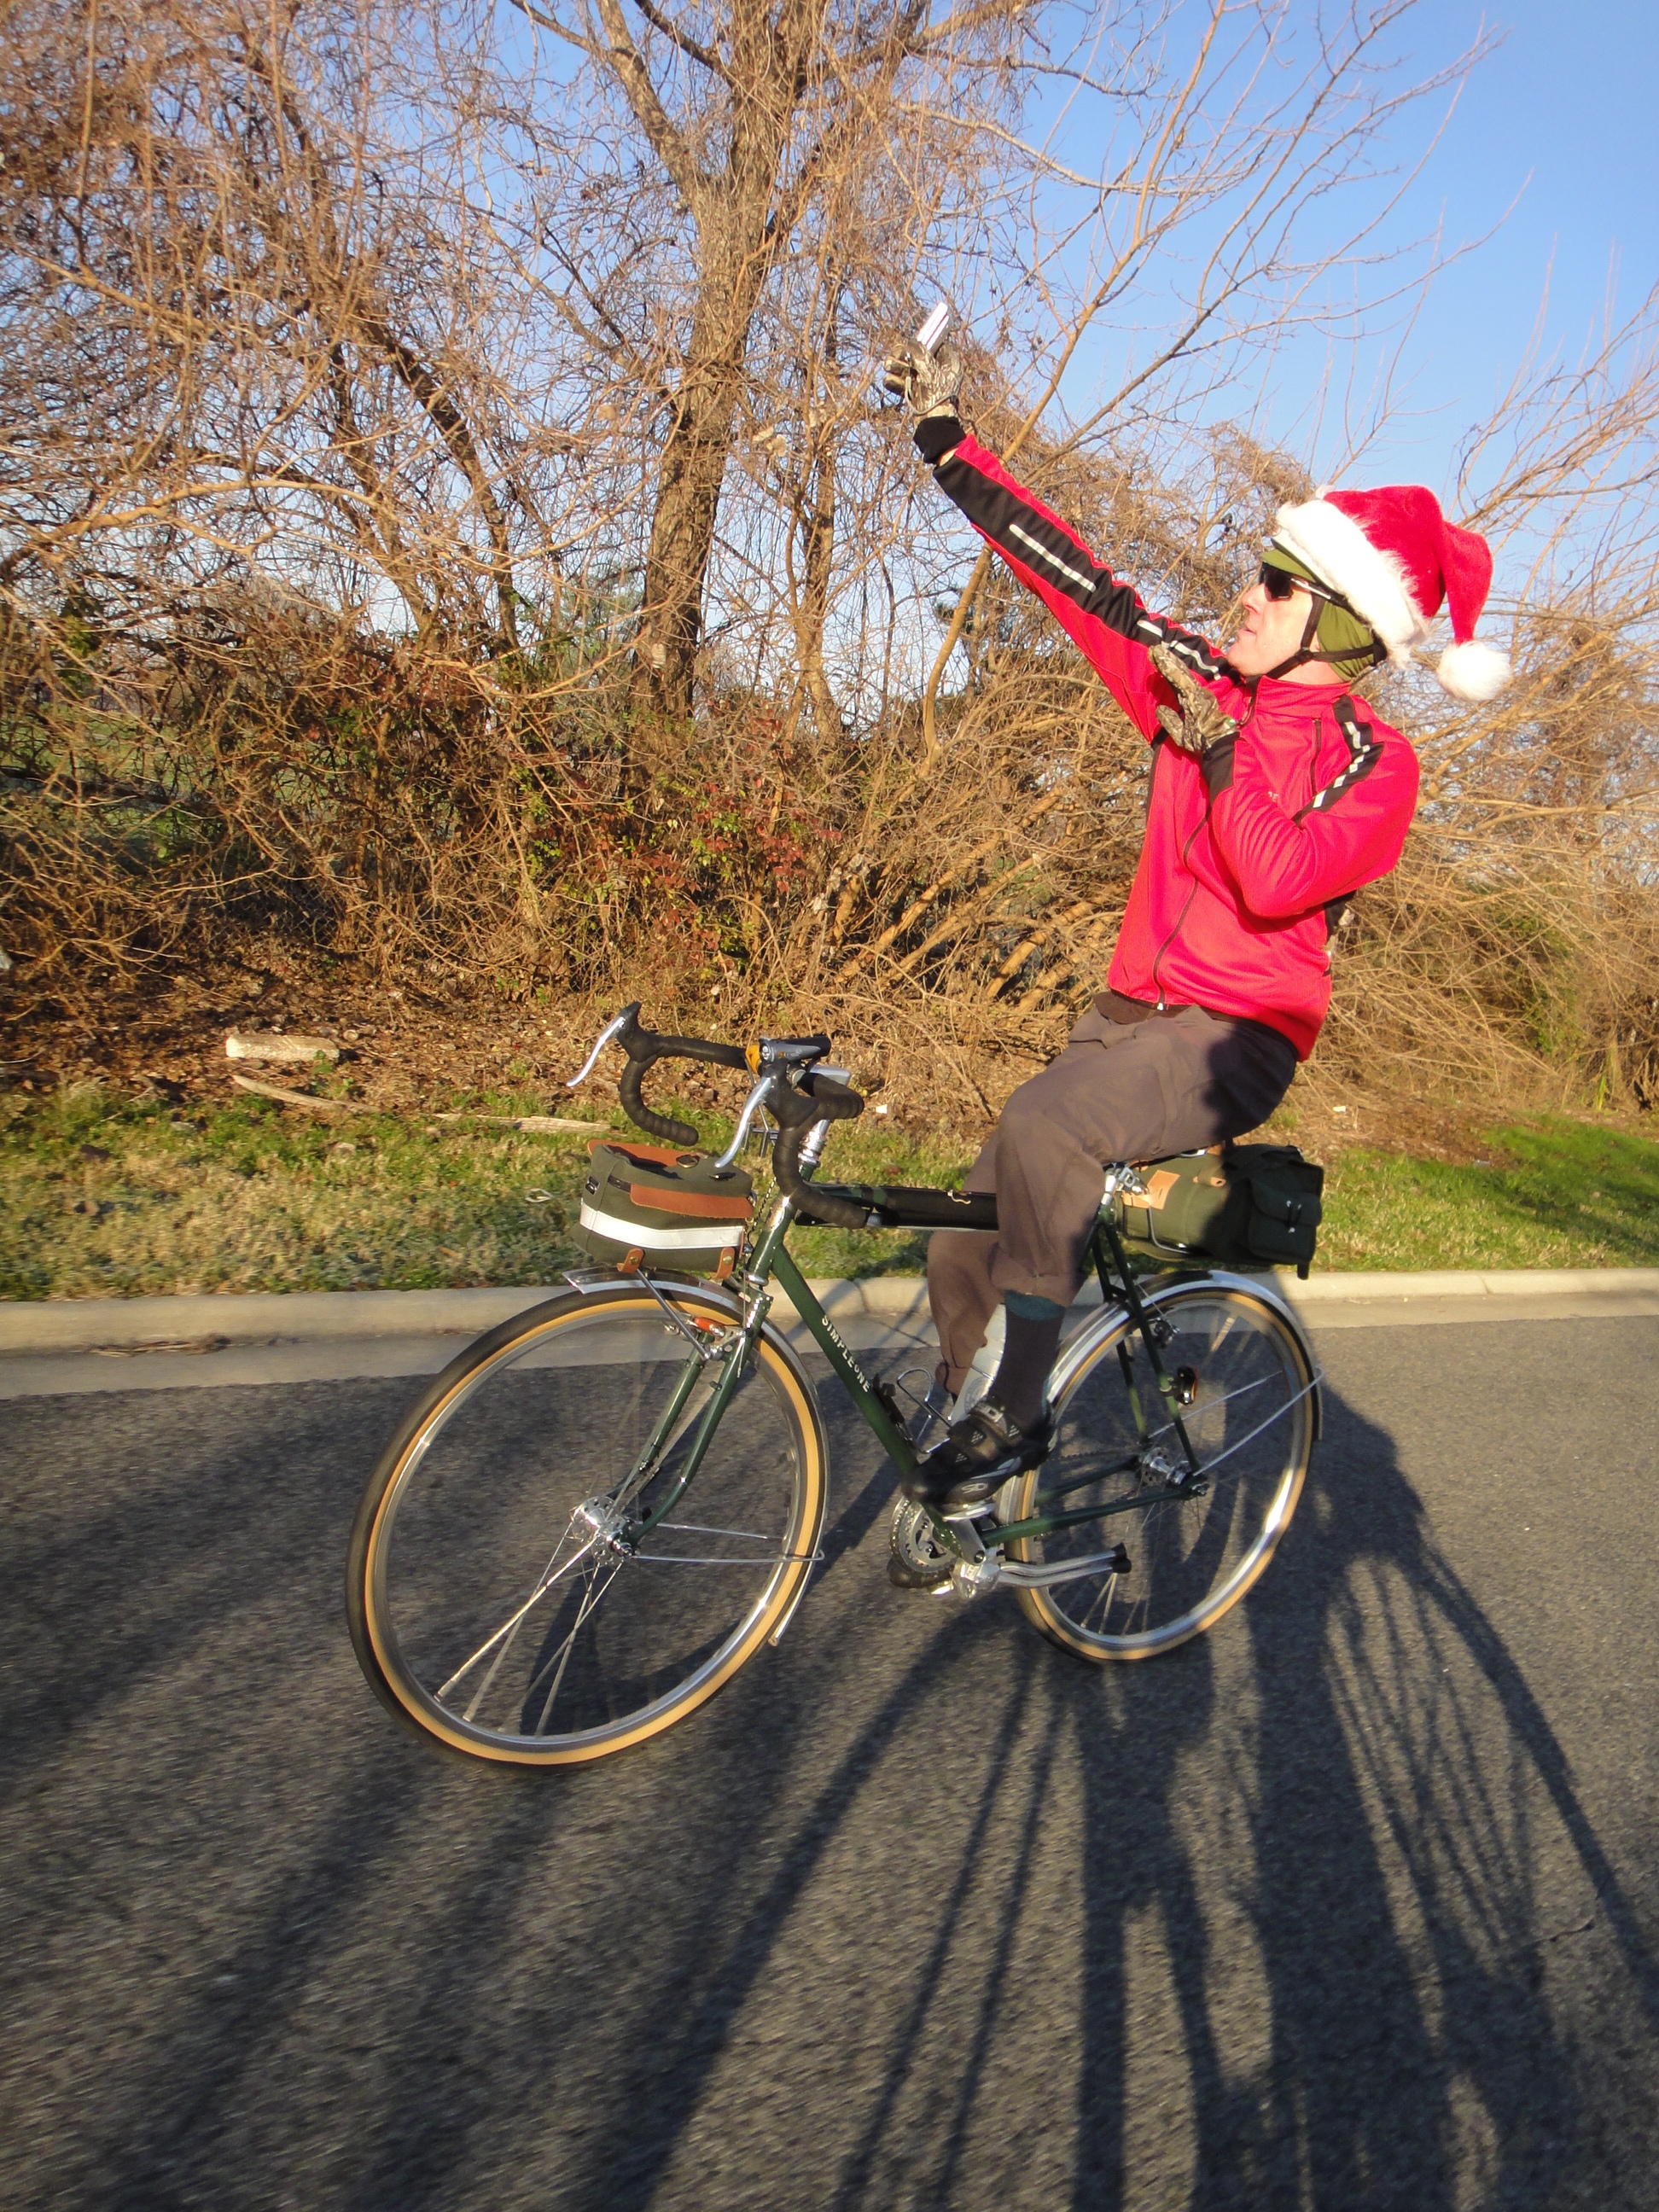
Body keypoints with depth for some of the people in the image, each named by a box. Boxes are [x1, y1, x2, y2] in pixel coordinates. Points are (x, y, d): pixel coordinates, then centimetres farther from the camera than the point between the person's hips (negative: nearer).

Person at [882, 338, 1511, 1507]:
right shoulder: (1208, 683, 10)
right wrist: (949, 443, 11)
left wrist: (1217, 744, -14)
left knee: (1045, 1130, -36)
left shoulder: (1376, 765, -5)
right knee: (965, 1245, 2)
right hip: (1131, 1012, 6)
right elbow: (1070, 574, 10)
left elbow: (1276, 880, -22)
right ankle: (962, 1509, 25)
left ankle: (1017, 1413, -19)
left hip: (1234, 1035, -6)